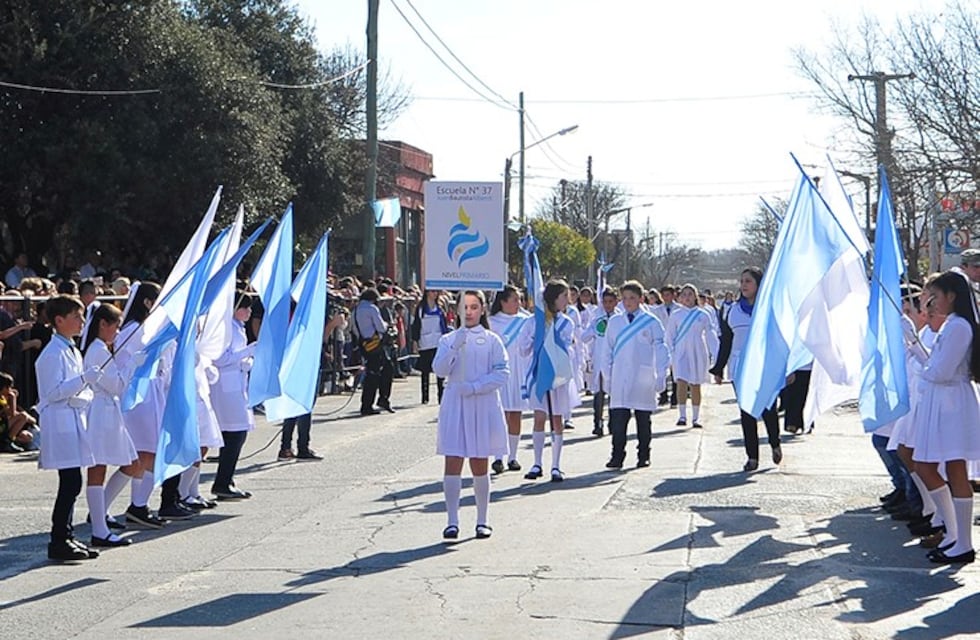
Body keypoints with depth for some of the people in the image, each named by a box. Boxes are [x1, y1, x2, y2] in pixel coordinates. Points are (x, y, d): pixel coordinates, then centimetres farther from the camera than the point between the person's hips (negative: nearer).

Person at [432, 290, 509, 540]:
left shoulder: (491, 341, 5)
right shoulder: (448, 340, 9)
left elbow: (502, 374, -3)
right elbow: (439, 369, -5)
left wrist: (475, 386, -15)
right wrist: (455, 347, -18)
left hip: (483, 406, -1)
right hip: (455, 406, 1)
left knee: (479, 466, 4)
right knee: (452, 463, -6)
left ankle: (482, 521, 13)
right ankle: (452, 521, -5)